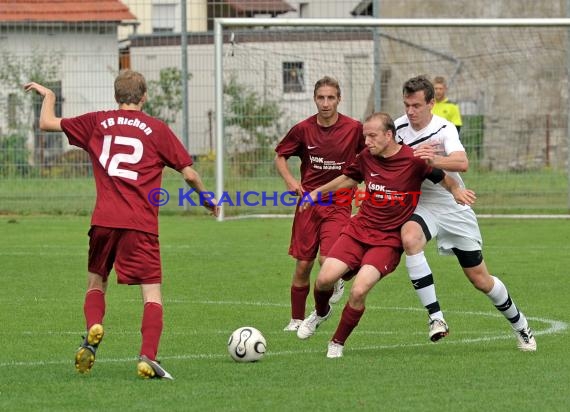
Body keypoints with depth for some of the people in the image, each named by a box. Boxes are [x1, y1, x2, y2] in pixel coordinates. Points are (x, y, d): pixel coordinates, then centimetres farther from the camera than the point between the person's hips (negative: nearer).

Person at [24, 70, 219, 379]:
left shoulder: (97, 123, 10)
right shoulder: (157, 129, 5)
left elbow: (47, 123, 18)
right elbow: (189, 173, 6)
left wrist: (48, 95, 38)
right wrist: (208, 199, 25)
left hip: (104, 221, 2)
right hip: (141, 225, -2)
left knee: (96, 282, 21)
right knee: (152, 293, 0)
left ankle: (93, 330, -8)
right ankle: (148, 358, -17)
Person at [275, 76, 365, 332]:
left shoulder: (354, 129, -8)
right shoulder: (303, 129, -3)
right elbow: (280, 156, 9)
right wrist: (290, 180, -6)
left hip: (339, 203, -2)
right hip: (309, 201, 2)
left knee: (327, 260, -20)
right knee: (303, 265, 4)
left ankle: (338, 282, 15)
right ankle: (297, 319, 20)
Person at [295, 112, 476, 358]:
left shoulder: (413, 160, -11)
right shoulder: (366, 157, 2)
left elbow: (442, 178, 4)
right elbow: (348, 178, 23)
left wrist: (456, 191, -16)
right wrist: (317, 192, 30)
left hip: (389, 240, -4)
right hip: (358, 230, 4)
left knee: (359, 291, -22)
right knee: (325, 278, -15)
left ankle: (337, 344, 0)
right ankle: (321, 312, 22)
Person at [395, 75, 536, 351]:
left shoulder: (444, 129, -17)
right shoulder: (399, 128, -4)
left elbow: (462, 163, -34)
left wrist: (433, 160, -54)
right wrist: (413, 156, -15)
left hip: (453, 207, -2)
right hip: (421, 206, 2)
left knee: (480, 279, 3)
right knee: (409, 238, -34)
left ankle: (520, 325, 30)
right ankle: (435, 317, -31)